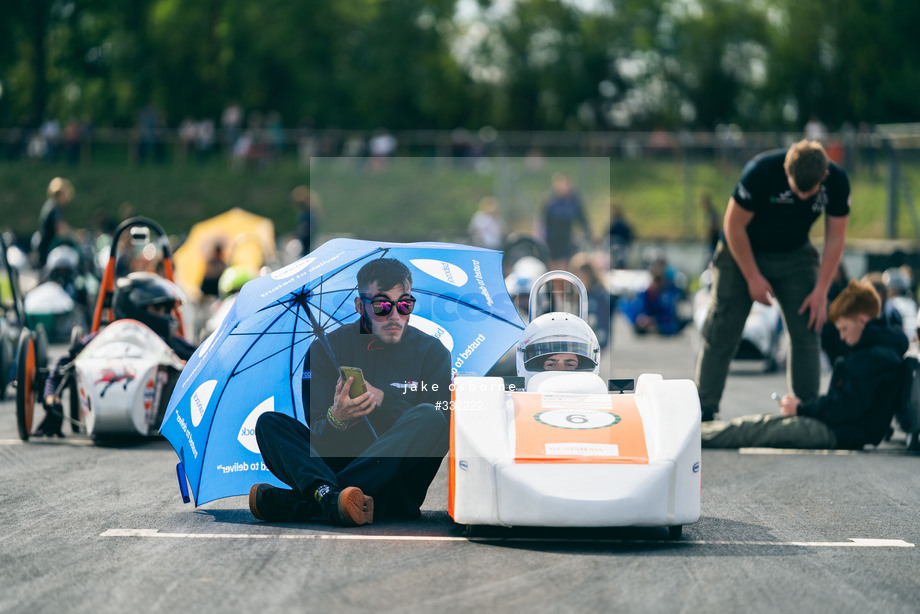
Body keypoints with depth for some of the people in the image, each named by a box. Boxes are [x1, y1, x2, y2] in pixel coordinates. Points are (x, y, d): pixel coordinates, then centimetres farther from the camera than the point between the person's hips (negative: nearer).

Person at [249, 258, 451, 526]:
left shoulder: (431, 352, 4)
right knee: (269, 423, -16)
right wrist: (335, 419, -31)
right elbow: (320, 439, -7)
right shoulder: (326, 349, 3)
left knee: (430, 417, -30)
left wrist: (383, 400, -17)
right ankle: (330, 496, -47)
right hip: (337, 464, 1)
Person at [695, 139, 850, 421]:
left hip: (795, 255, 3)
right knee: (722, 331, -6)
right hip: (743, 252, -3)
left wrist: (821, 291, -12)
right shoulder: (761, 172, -31)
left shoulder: (837, 182, -20)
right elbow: (734, 225, -19)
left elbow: (835, 239, -8)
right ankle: (703, 410, -1)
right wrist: (753, 278, -15)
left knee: (806, 331, -6)